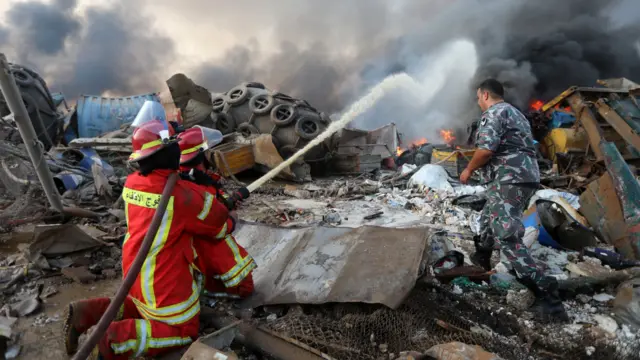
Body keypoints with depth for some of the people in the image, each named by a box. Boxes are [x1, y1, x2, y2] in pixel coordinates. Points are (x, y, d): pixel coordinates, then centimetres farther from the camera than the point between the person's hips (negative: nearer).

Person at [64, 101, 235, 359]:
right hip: (163, 278, -8)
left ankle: (88, 313, 18)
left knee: (145, 308, 33)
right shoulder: (181, 194, -25)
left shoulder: (131, 183, -3)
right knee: (184, 331, 10)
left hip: (135, 272, 8)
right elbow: (217, 218, -11)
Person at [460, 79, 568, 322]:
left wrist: (469, 170, -4)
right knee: (489, 218, 29)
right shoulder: (515, 113, 25)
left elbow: (487, 149, -20)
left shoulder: (493, 112, -7)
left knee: (508, 239, -14)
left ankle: (548, 299, -17)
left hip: (511, 179, -11)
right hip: (524, 176, 11)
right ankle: (482, 259, 48)